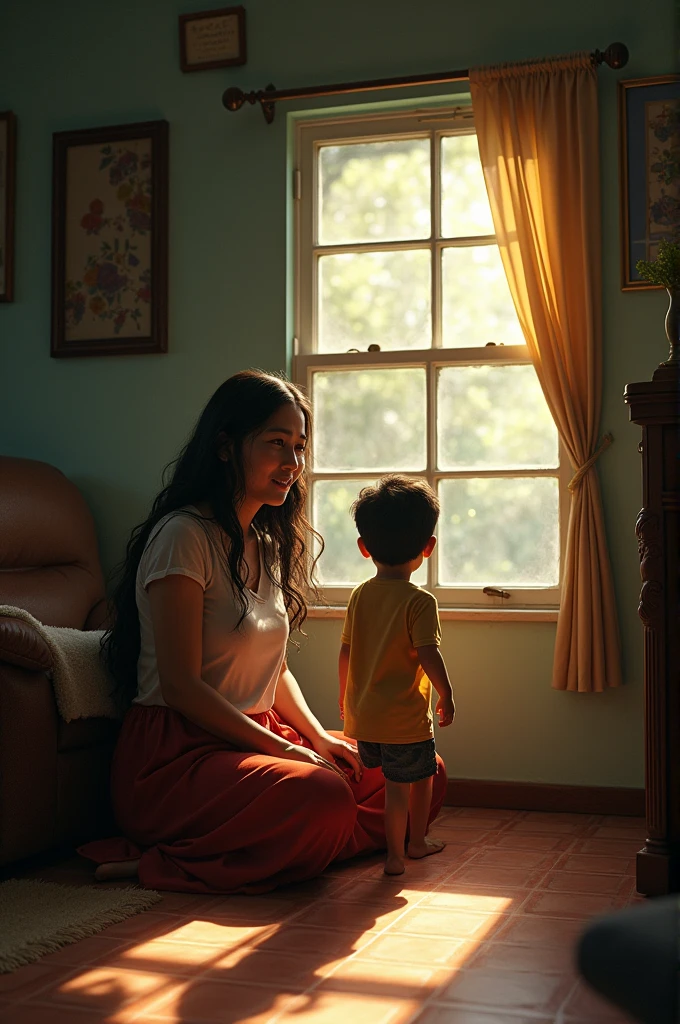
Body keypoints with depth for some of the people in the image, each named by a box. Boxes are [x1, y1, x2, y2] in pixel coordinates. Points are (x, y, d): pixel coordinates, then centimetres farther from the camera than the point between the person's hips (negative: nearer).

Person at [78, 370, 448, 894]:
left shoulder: (267, 545, 17)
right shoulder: (183, 536, -11)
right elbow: (180, 685, -16)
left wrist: (319, 736, 2)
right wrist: (289, 751, -15)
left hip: (256, 740, 9)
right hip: (175, 756, -9)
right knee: (323, 796, -35)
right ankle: (163, 863, -14)